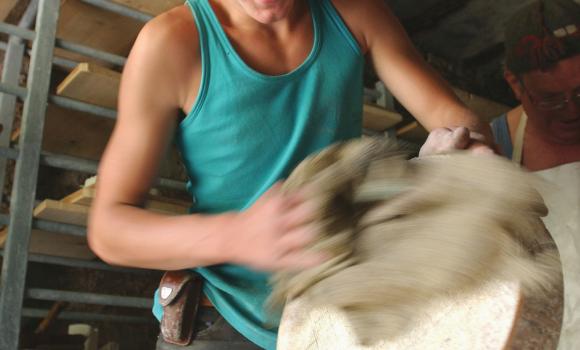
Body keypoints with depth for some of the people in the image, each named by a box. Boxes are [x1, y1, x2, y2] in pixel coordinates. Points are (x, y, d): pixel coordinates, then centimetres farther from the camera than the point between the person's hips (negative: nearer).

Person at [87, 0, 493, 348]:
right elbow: (108, 228, -20)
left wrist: (465, 143, -33)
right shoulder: (170, 42, -20)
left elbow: (459, 119, -8)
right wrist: (237, 235, -39)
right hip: (234, 315, -3)